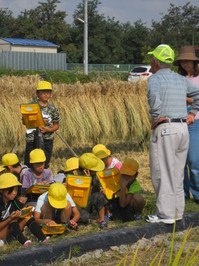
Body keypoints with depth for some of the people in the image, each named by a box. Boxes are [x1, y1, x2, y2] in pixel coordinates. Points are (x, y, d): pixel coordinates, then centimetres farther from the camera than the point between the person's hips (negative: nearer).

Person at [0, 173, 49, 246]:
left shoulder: (14, 201, 1)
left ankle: (42, 239, -29)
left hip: (12, 232, 7)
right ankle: (24, 242, -53)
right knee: (13, 221, -30)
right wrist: (10, 219, -32)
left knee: (28, 218, -10)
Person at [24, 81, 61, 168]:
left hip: (48, 139, 3)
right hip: (32, 139, -2)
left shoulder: (53, 109, 5)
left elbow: (56, 125, 9)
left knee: (44, 165, 6)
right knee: (29, 164, -3)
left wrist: (49, 130, -12)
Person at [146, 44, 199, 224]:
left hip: (164, 129, -7)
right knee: (177, 172, 14)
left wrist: (156, 117, -16)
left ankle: (166, 214, -4)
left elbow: (153, 96, -26)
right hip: (183, 128, 7)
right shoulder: (181, 80, 16)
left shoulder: (155, 79, -5)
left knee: (162, 173, -3)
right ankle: (177, 211, 18)